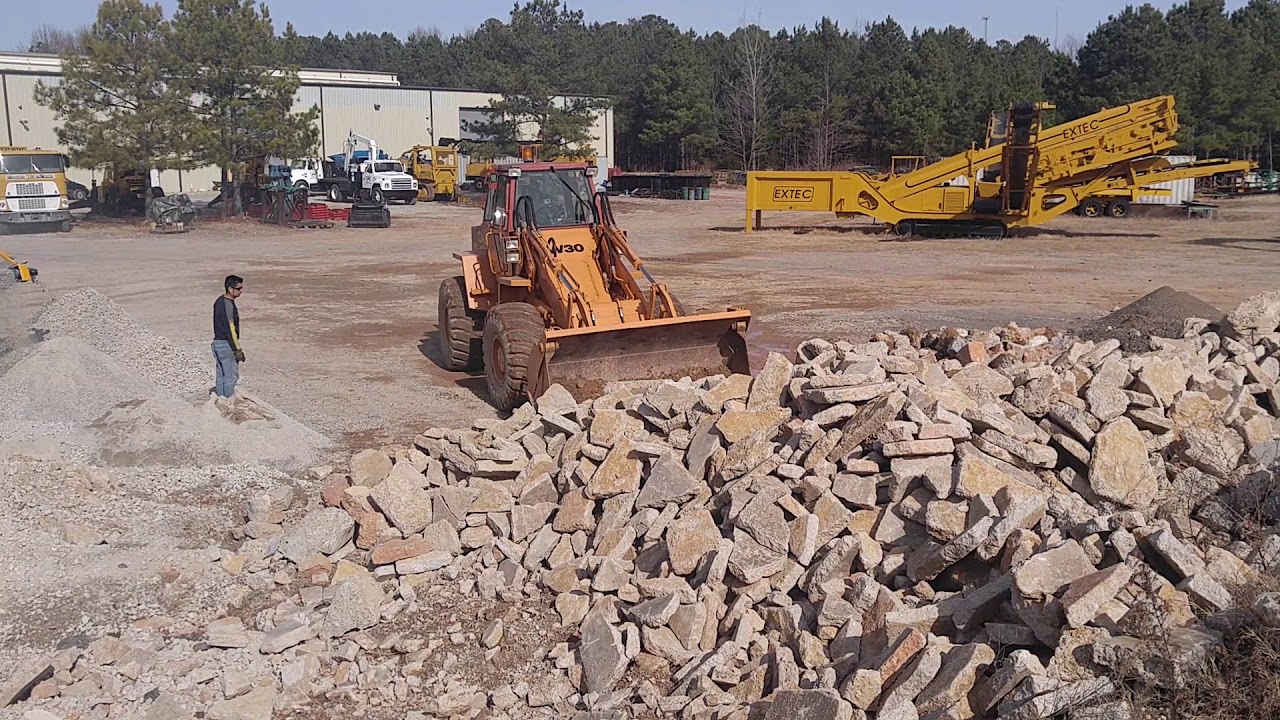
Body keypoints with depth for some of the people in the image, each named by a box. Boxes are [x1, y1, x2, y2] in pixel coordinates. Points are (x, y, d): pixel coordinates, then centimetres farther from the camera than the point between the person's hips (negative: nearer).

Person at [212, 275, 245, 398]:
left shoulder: (219, 301, 10)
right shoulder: (228, 305, -20)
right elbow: (230, 329, -21)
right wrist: (238, 350, -18)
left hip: (217, 342, 10)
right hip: (226, 344, -10)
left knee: (221, 375, 16)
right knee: (231, 376, -2)